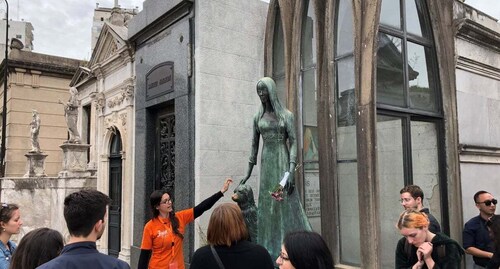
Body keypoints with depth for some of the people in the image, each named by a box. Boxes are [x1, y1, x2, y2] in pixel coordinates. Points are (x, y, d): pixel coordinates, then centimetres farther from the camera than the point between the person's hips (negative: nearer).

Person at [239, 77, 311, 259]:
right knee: (267, 204, 6)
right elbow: (254, 144, 11)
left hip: (283, 162, -4)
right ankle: (270, 249, 16)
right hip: (266, 164, 4)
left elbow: (293, 143, -8)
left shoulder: (286, 115, -3)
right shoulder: (258, 117, 8)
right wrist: (248, 172, 9)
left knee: (287, 203, -4)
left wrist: (291, 171, -19)